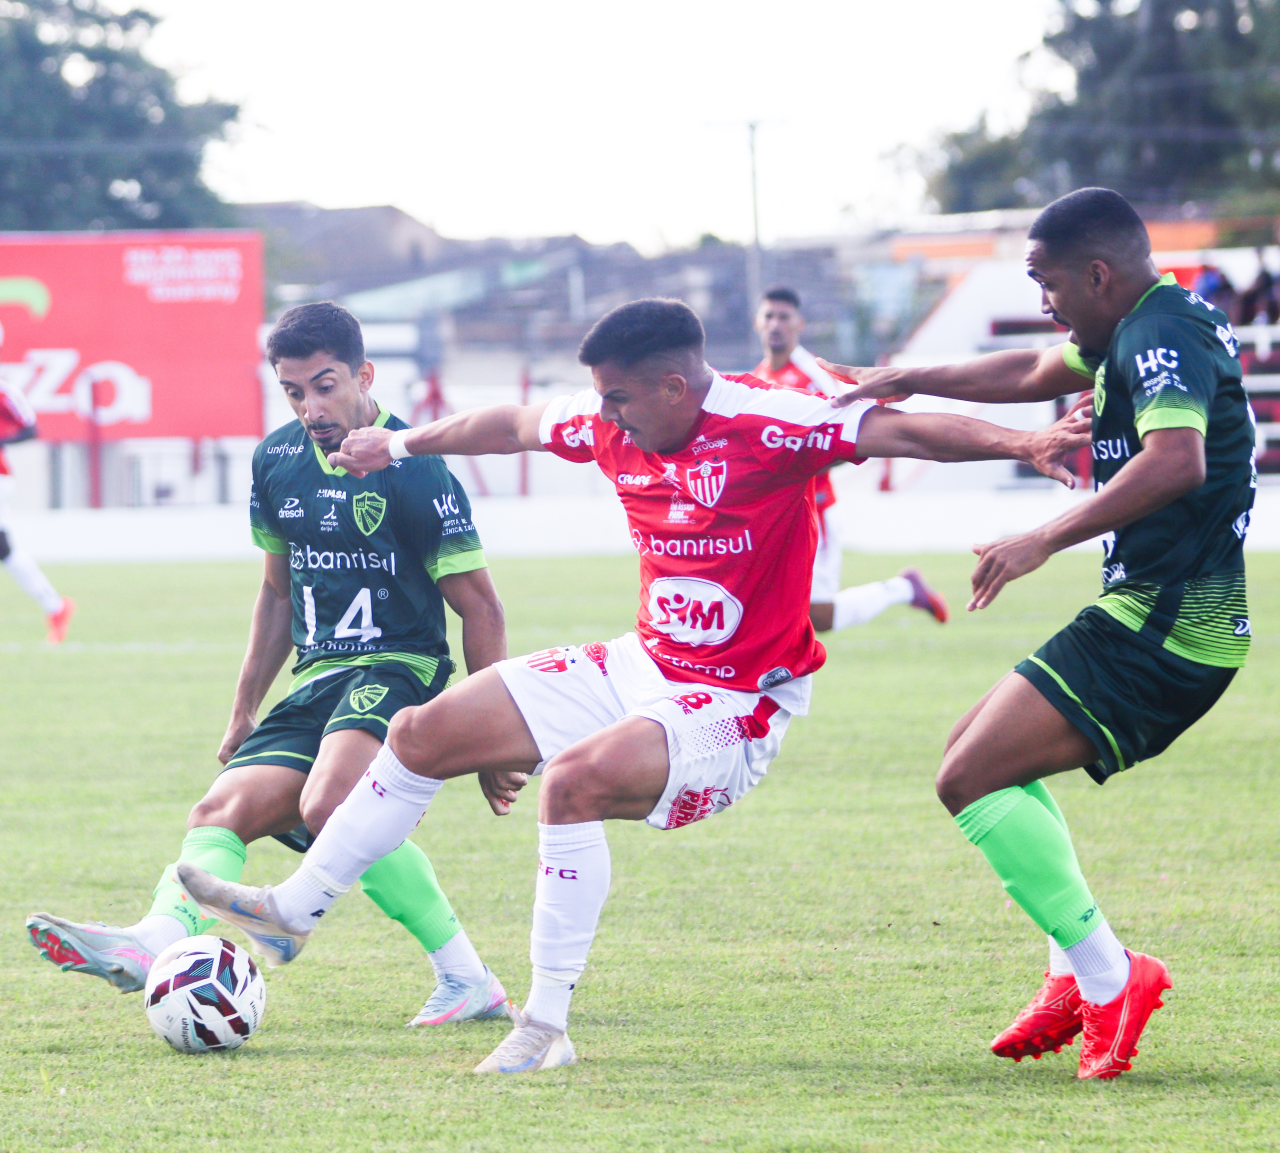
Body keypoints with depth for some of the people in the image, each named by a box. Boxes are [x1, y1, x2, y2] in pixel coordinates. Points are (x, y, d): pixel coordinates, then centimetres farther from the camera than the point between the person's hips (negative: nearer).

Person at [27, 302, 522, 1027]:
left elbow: (479, 606, -6)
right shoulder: (278, 460, 10)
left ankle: (468, 978, -27)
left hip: (397, 670, -8)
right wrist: (244, 715, 23)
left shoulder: (413, 471, -10)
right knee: (223, 810, -11)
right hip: (316, 682, 8)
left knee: (329, 804, -32)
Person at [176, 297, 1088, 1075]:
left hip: (737, 707, -8)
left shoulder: (768, 424, -21)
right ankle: (295, 912, 26)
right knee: (424, 734, 9)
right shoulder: (613, 425, 0)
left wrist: (1015, 442, -44)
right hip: (643, 669, 8)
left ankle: (547, 1027, -24)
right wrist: (404, 444, 31)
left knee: (576, 780, -35)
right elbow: (514, 425, 19)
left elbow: (900, 430, -29)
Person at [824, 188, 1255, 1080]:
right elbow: (1034, 375, 34)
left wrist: (1046, 540, -32)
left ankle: (1108, 976, -17)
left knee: (971, 780, -15)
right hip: (1164, 617, 11)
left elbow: (1175, 461, -34)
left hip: (1163, 628, -11)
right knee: (983, 747, 22)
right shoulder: (1141, 330, 16)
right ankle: (1078, 974, 14)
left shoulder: (1163, 336, -16)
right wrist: (908, 381, 33)